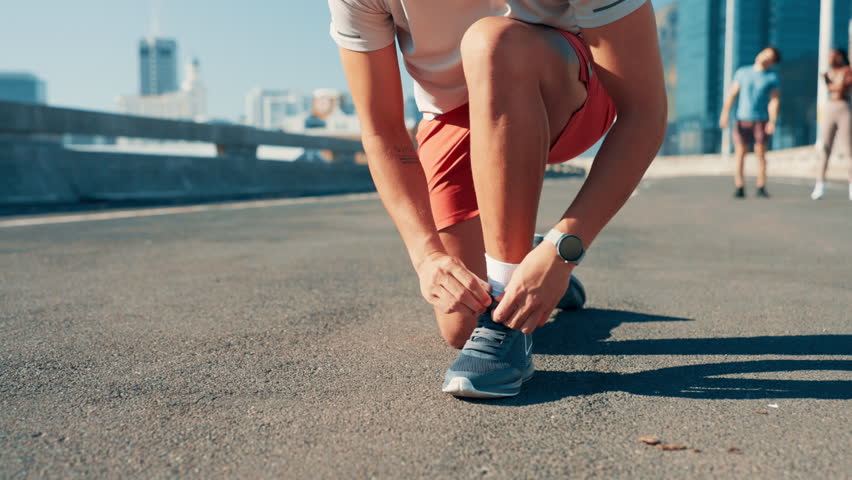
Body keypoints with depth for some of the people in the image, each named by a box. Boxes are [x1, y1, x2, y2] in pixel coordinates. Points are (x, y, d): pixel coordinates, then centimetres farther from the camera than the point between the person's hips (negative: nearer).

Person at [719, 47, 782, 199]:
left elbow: (774, 100, -4)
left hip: (761, 120, -1)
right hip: (742, 118, 1)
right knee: (740, 154, -3)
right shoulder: (742, 72, 9)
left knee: (760, 154, 1)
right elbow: (732, 94, 5)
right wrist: (725, 114, -6)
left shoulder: (773, 78, 3)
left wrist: (772, 121, -18)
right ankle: (739, 188, -3)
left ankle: (761, 188, 6)